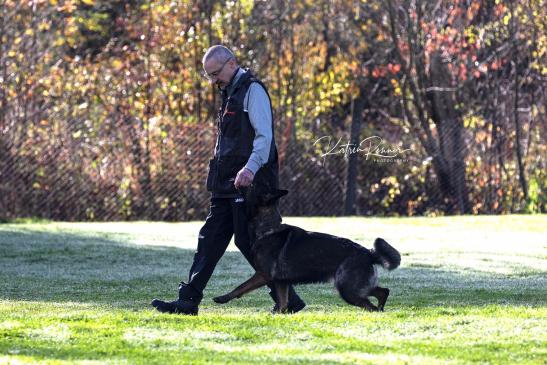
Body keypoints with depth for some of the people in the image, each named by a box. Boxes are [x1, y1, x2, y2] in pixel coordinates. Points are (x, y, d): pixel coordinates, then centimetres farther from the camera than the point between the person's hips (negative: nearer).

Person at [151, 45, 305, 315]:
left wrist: (250, 168, -34)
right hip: (227, 185, 10)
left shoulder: (252, 91, -10)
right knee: (210, 239, 7)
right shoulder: (231, 93, 20)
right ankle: (188, 300, 7)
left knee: (249, 242, -7)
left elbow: (264, 136, -21)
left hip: (248, 182, -10)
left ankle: (288, 301, 0)